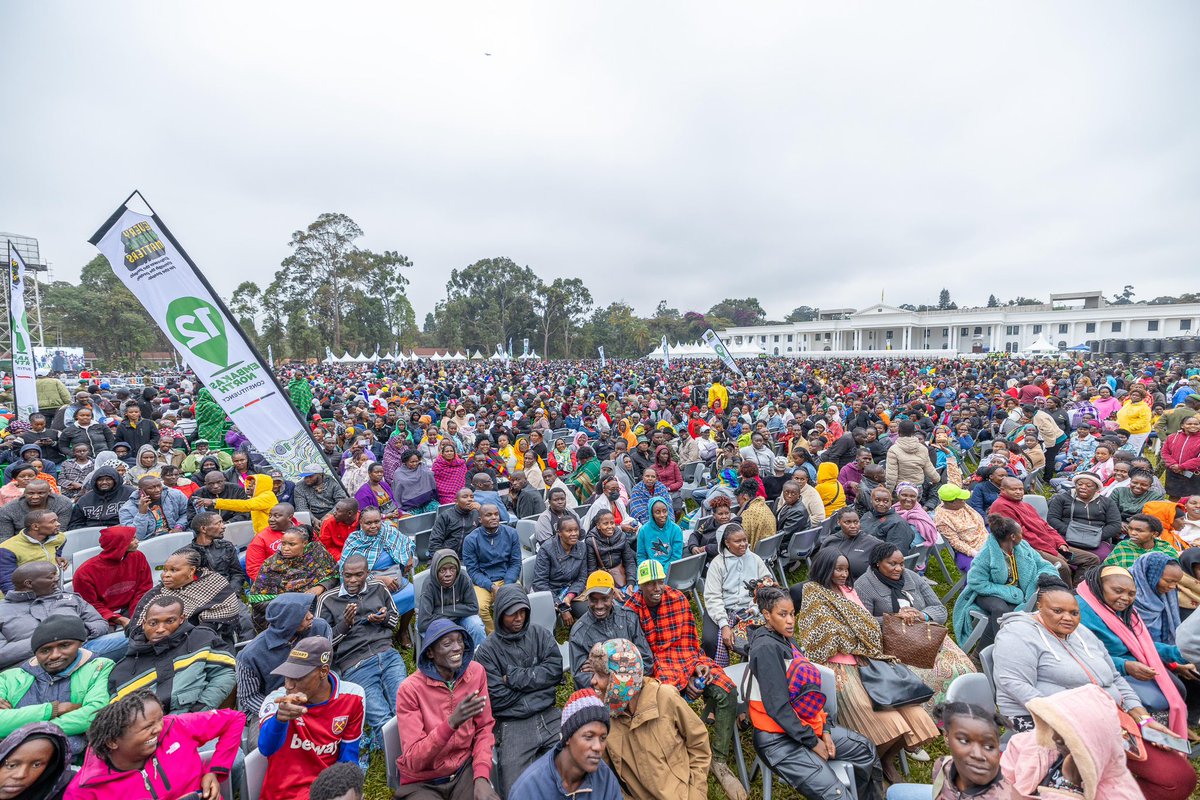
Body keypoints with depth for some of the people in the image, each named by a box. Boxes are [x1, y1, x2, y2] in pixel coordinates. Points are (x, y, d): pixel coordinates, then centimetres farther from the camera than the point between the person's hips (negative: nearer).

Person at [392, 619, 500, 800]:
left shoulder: (476, 672, -9)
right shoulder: (410, 689, -20)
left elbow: (484, 728, 0)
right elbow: (413, 760, -20)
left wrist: (481, 777, -13)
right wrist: (452, 722, -34)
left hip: (465, 769, 3)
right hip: (422, 781, -2)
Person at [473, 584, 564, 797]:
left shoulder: (541, 634, 6)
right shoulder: (487, 651, -2)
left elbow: (555, 670, -4)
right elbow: (498, 698, -7)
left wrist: (515, 678, -8)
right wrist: (538, 685, -4)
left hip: (549, 716, 3)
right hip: (512, 724, -3)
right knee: (517, 792, -16)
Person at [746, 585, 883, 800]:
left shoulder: (787, 640, 7)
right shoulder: (766, 648, -23)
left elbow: (807, 690, 9)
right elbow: (777, 707, -24)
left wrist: (824, 729, -1)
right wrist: (812, 741, -14)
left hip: (804, 724, 9)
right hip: (778, 738, -9)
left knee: (865, 749, 13)